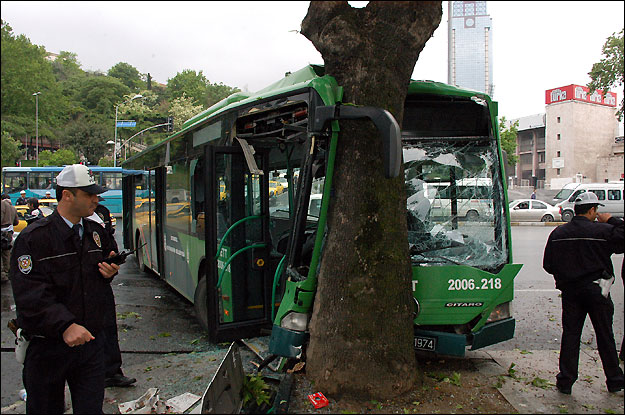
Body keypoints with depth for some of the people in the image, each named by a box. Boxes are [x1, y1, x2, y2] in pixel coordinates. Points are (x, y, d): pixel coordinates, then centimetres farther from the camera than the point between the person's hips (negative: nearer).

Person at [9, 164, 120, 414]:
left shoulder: (97, 233, 7)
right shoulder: (33, 238, -11)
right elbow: (29, 295, -18)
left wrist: (110, 271, 2)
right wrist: (65, 326, -29)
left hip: (91, 340, 4)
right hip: (48, 346, -4)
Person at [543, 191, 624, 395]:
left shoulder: (558, 233, 1)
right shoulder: (603, 231, -12)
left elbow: (548, 265, 4)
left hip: (570, 291, 3)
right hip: (596, 290, -2)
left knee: (570, 334, 7)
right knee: (605, 336, 11)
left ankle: (565, 381, 9)